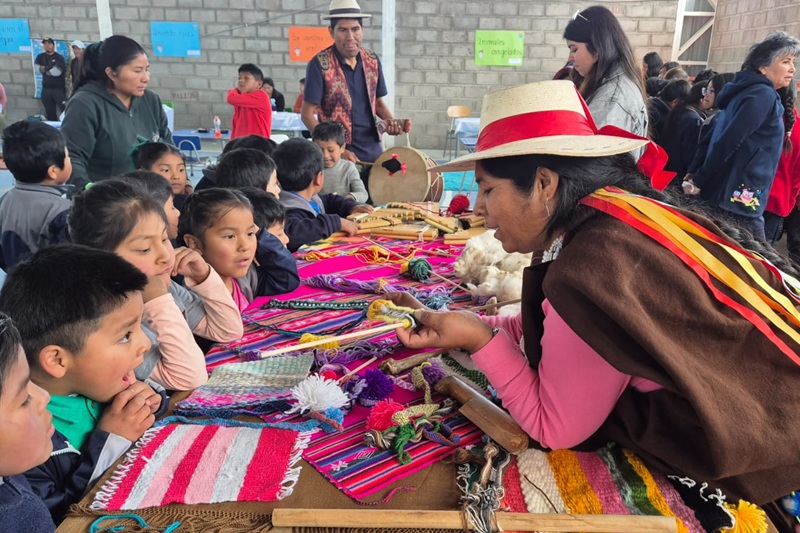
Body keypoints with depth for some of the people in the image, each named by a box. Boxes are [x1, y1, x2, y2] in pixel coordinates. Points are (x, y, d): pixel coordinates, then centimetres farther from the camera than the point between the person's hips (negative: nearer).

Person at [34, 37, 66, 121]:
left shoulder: (59, 57, -4)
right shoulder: (40, 57, 11)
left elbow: (57, 72, -15)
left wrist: (45, 69, -2)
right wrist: (51, 69, -11)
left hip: (59, 88, -5)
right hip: (46, 89, 5)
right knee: (50, 113, 8)